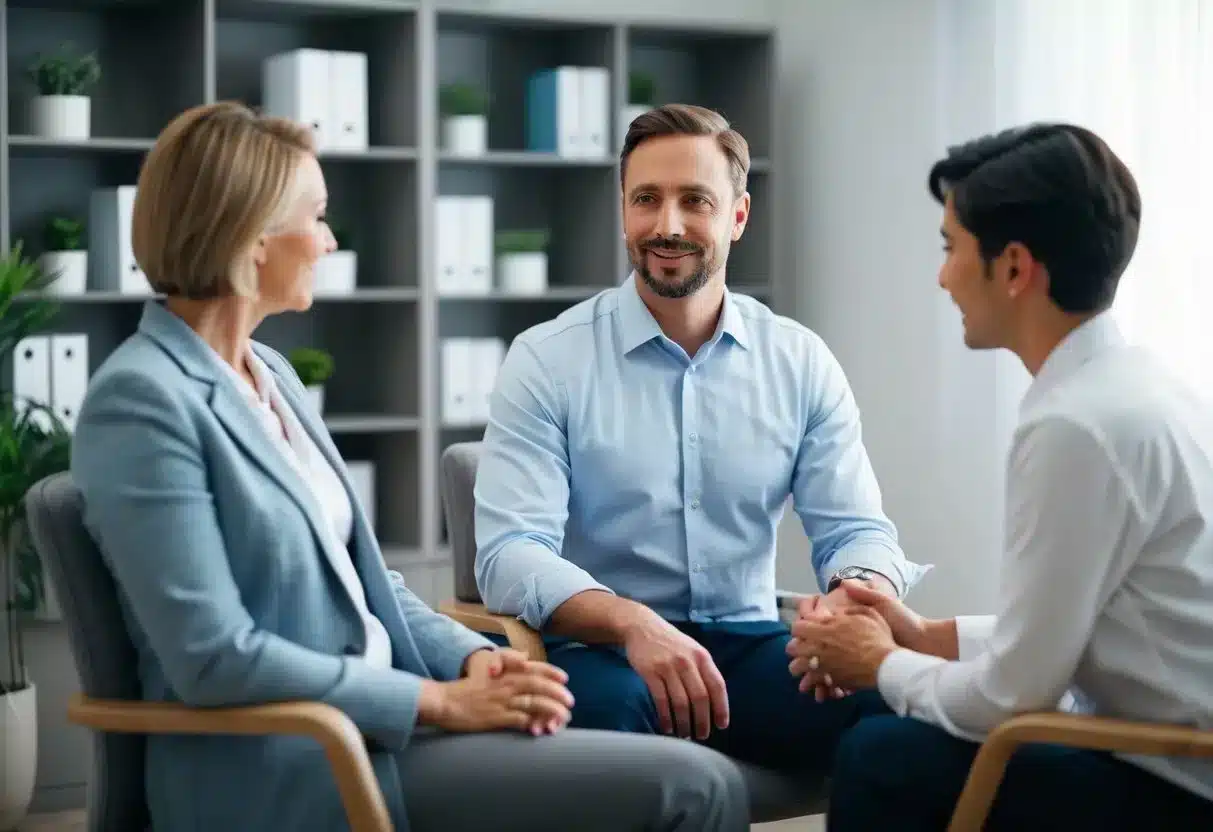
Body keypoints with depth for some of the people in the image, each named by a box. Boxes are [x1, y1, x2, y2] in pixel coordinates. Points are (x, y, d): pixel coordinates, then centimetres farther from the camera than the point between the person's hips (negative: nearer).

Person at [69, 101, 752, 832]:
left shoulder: (271, 371, 13)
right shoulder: (139, 401, -14)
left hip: (373, 719, 8)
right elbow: (215, 659, -20)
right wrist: (443, 701, -16)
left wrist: (471, 657, -2)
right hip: (281, 769, -8)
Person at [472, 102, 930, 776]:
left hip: (750, 645, 3)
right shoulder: (546, 360, -2)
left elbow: (856, 529, 5)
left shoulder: (802, 362, 7)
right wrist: (632, 622, -32)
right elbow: (510, 552, -12)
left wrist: (859, 594, -21)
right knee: (604, 704, -38)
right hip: (602, 651, -3)